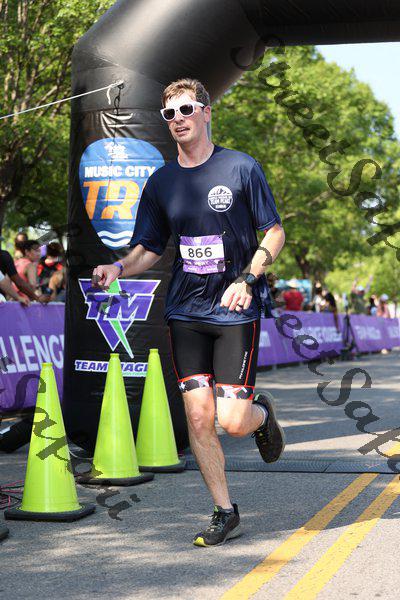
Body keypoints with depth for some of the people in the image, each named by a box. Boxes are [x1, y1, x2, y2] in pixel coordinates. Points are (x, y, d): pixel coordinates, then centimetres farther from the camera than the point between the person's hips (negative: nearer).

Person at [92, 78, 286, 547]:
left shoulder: (241, 168, -3)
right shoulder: (161, 182, 8)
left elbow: (275, 232, 0)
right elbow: (149, 248, 12)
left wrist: (247, 279, -15)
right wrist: (119, 268, -9)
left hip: (236, 310, -3)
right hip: (185, 311, 3)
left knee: (232, 420, -10)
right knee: (198, 416, -1)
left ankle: (262, 412, 27)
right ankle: (224, 513, 15)